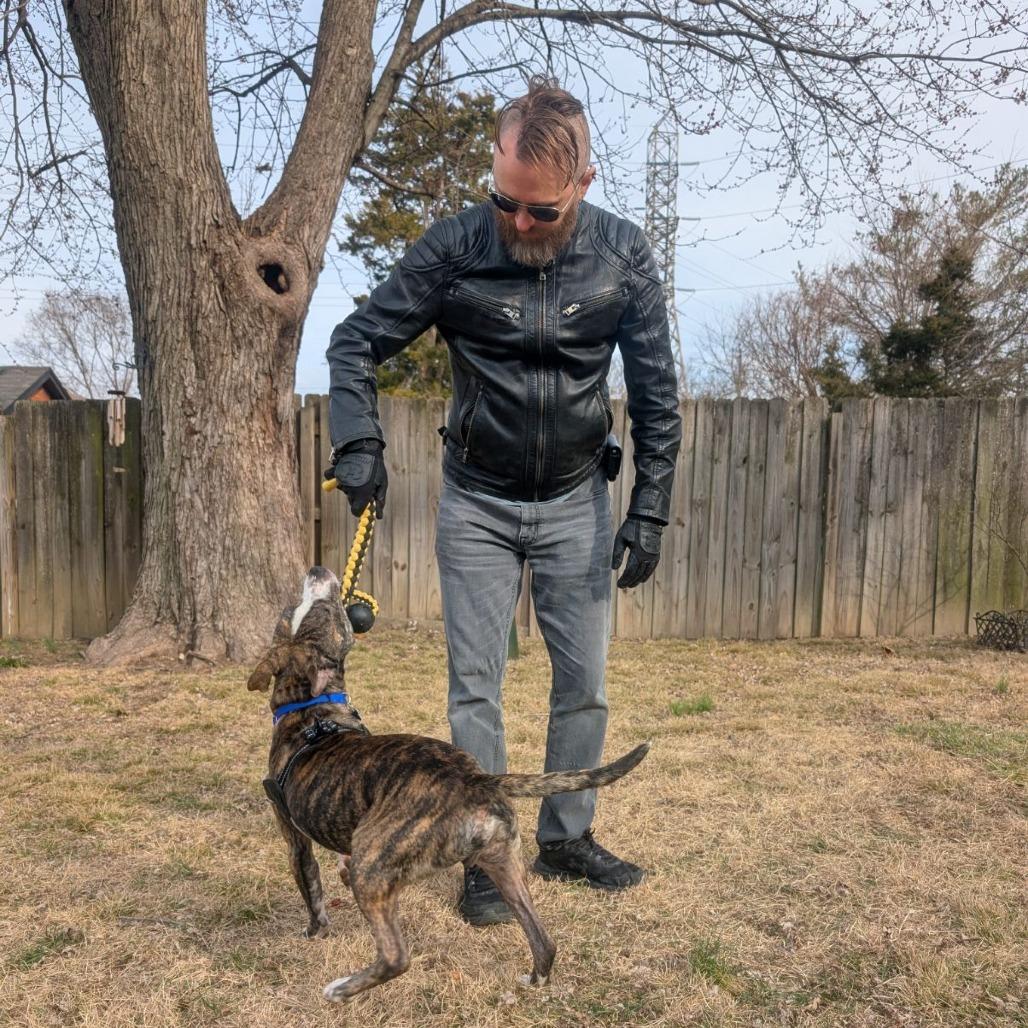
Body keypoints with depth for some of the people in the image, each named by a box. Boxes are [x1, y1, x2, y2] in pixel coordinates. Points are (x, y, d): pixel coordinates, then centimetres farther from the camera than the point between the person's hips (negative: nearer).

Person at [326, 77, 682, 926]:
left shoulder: (624, 256, -8)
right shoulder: (454, 247, -13)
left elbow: (657, 393, -4)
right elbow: (356, 343, -5)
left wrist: (650, 511, -7)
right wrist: (359, 446, -20)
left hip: (576, 503, 2)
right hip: (477, 504, -1)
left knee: (585, 681, 8)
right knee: (475, 686, 1)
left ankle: (567, 839, 26)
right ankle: (486, 858, 17)